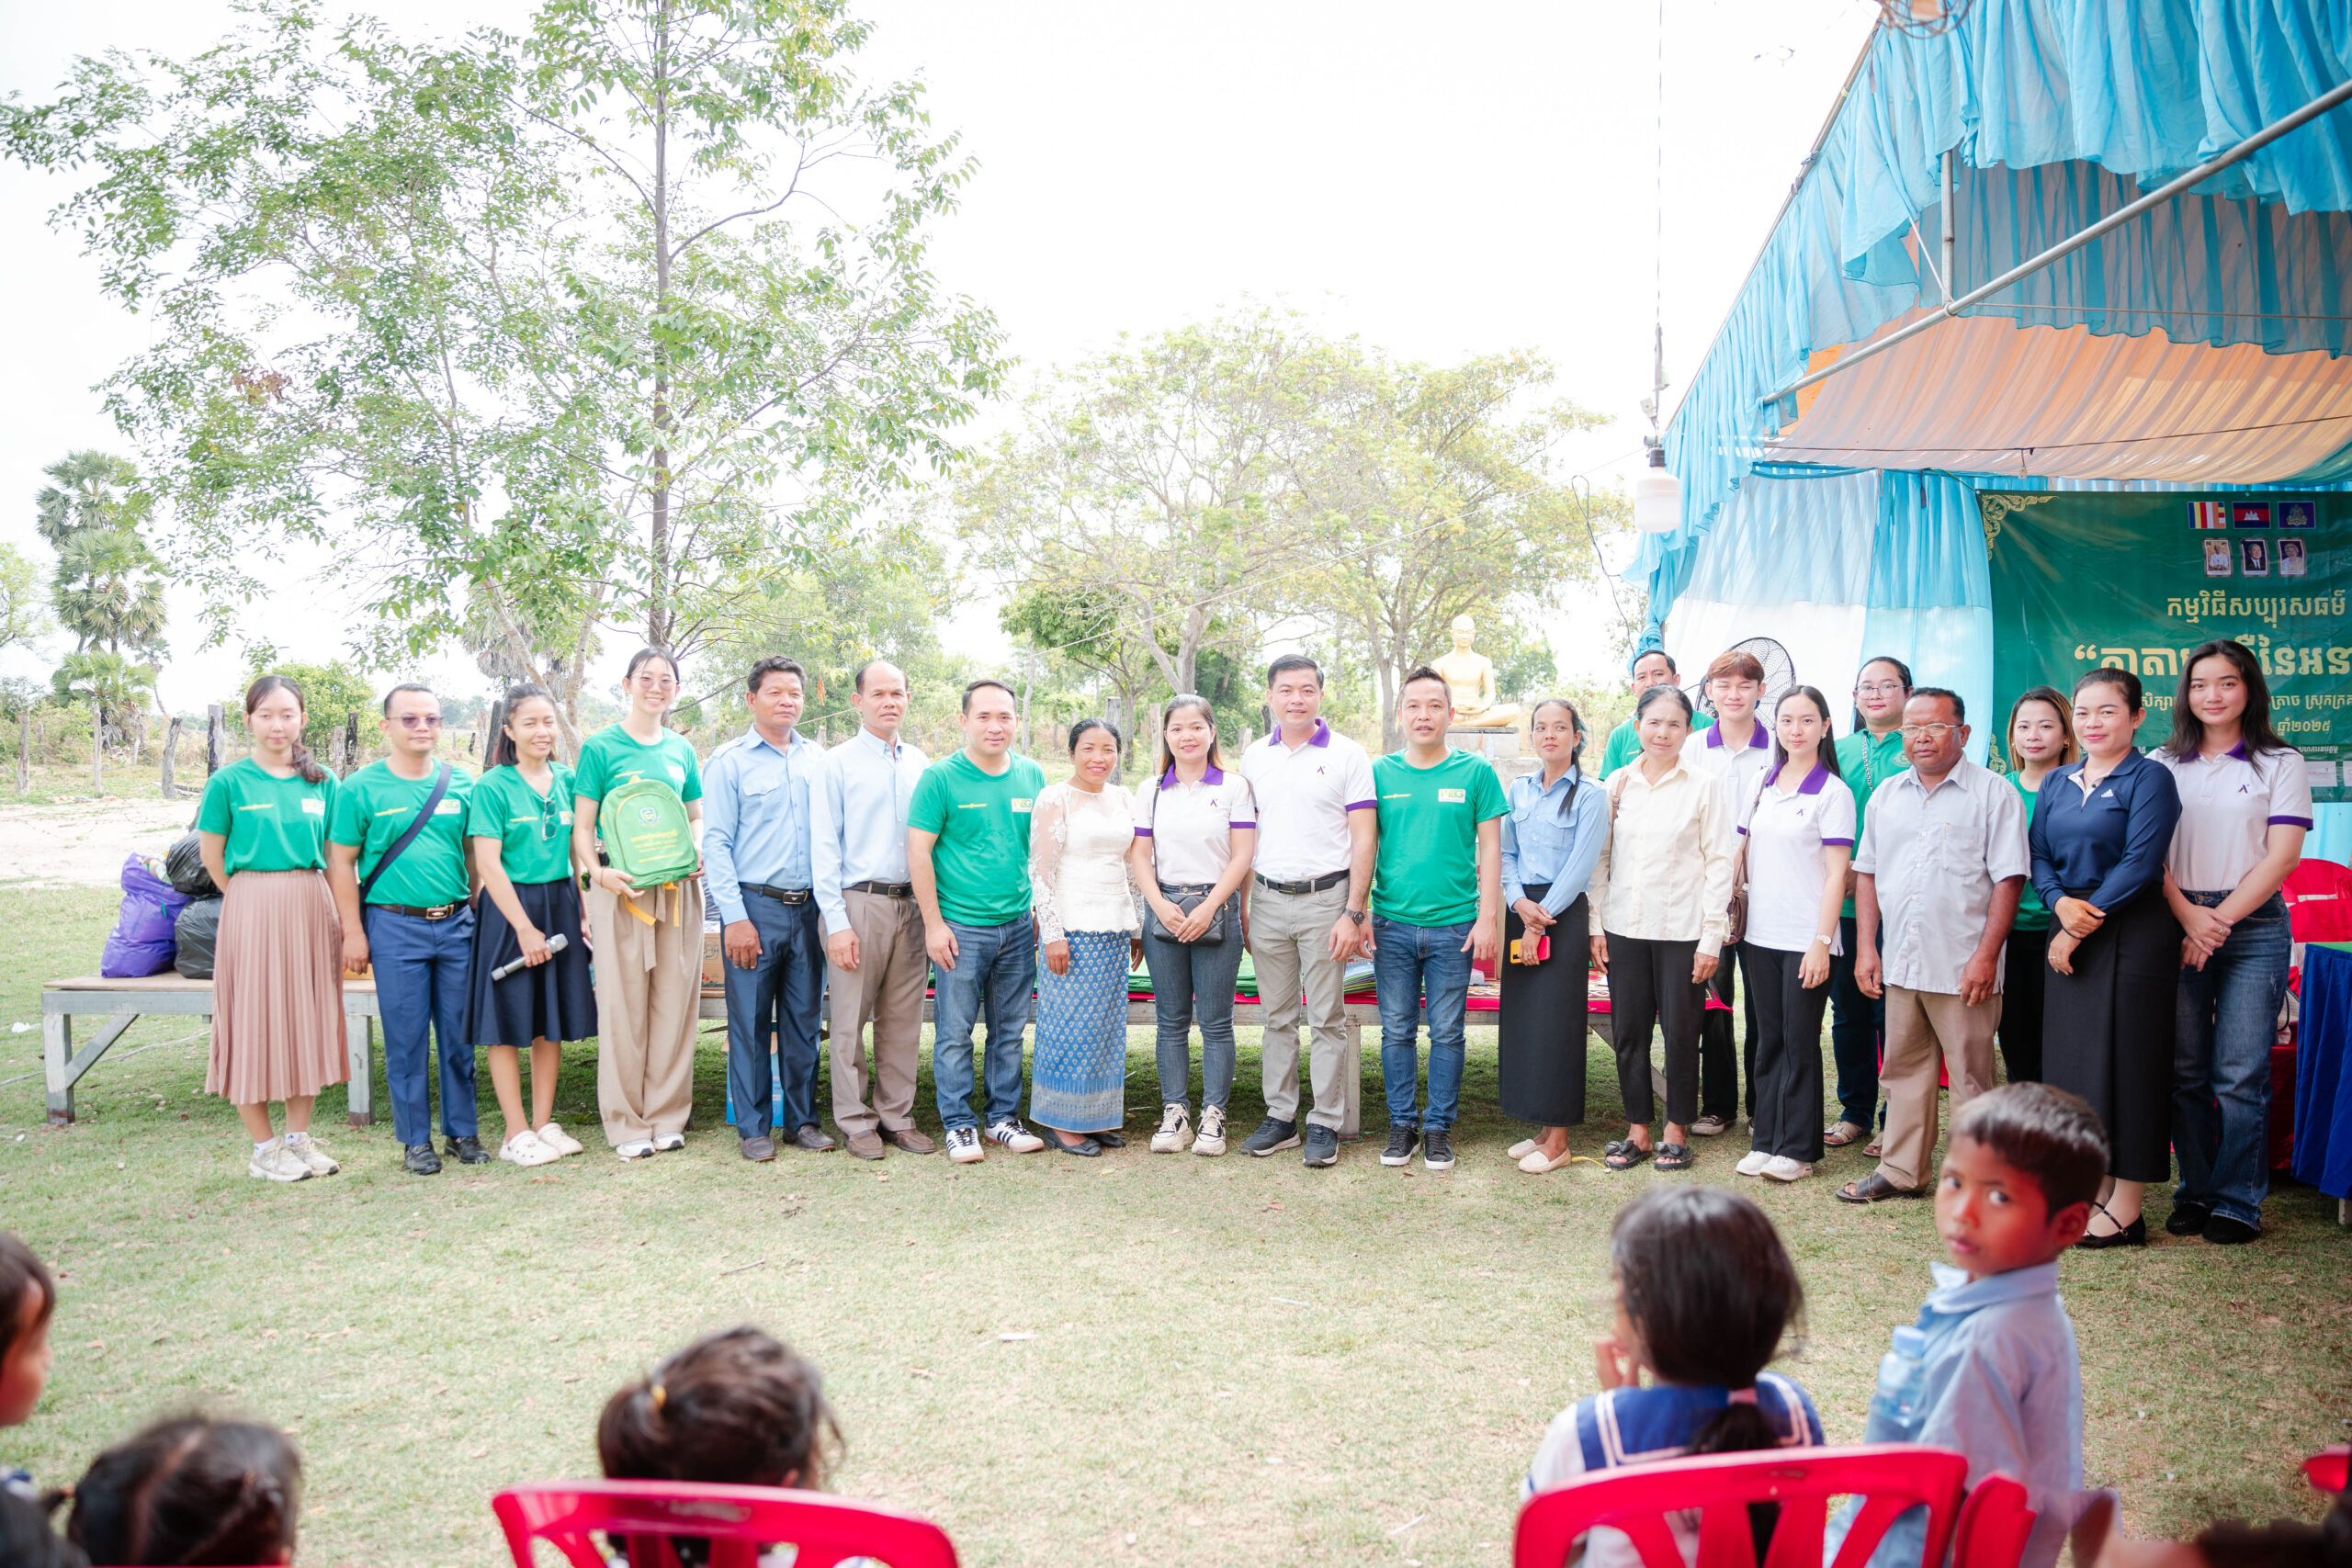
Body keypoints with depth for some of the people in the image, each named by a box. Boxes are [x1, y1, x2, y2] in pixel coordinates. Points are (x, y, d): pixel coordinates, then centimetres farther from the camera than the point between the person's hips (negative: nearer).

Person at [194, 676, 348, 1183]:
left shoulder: (323, 782, 7)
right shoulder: (229, 781, -2)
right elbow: (212, 857, 2)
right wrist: (258, 898, 4)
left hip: (312, 909, 3)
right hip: (250, 909, -3)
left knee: (308, 1019, 9)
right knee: (255, 1022, 1)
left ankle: (298, 1136, 22)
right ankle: (264, 1147, 13)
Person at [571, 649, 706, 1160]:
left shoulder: (681, 750, 12)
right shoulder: (600, 747, 0)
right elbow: (582, 827, -2)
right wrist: (600, 872, -19)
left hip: (677, 889, 4)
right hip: (621, 889, -4)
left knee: (674, 1002, 6)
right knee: (623, 1005, 1)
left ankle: (668, 1116, 17)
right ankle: (626, 1123, 10)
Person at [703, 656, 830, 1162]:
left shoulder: (818, 760, 11)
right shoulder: (730, 761, -1)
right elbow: (716, 843, -4)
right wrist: (734, 917, -11)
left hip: (807, 909, 4)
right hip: (755, 907, -3)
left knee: (803, 1020, 9)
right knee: (750, 1022, 2)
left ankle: (802, 1119, 20)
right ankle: (753, 1127, 12)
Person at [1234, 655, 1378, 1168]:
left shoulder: (1347, 755, -2)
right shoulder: (1253, 758, 10)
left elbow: (1364, 839, -4)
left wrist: (1353, 913, -11)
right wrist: (1240, 907, 9)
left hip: (1325, 899, -4)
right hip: (1267, 900, 4)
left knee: (1326, 1020, 1)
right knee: (1277, 1018, 10)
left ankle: (1325, 1125, 8)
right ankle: (1280, 1117, 19)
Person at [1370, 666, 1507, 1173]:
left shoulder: (1475, 772, 0)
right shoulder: (1380, 773, 4)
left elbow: (1489, 848, 1)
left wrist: (1488, 917, -4)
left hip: (1453, 926, -1)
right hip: (1392, 923, 1)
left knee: (1446, 1032, 6)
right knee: (1397, 1031, 8)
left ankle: (1439, 1127, 18)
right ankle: (1402, 1123, 21)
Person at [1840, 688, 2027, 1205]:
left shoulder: (1993, 794, -3)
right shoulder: (1887, 794, 13)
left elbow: (2008, 878, -8)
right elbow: (1866, 872, 15)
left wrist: (1986, 955, -14)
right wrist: (1866, 948, 8)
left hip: (1962, 966, -5)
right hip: (1900, 963, 5)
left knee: (1970, 1077, 2)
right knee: (1903, 1070, 12)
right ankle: (1901, 1171, 22)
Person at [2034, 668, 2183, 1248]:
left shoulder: (2149, 777, -5)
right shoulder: (2057, 781, 14)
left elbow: (2140, 863, -13)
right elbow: (2040, 856, 11)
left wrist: (2086, 922, -13)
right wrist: (2061, 903, -9)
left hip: (2133, 935, -6)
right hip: (2071, 936, 6)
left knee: (2127, 1061, -3)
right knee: (2072, 1058, 6)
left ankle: (2125, 1211, 4)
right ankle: (2094, 1192, 18)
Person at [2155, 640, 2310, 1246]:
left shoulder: (2280, 764, 5)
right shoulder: (2162, 765, 11)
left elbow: (2281, 857, -3)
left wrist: (2218, 921, -10)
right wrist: (2188, 917, -11)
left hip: (2253, 928, -2)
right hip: (2178, 924, 2)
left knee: (2239, 1074, -5)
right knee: (2185, 1070, 4)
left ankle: (2238, 1201, 5)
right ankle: (2195, 1191, 14)